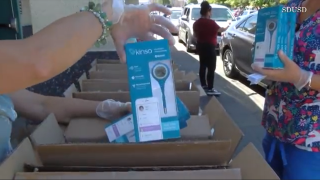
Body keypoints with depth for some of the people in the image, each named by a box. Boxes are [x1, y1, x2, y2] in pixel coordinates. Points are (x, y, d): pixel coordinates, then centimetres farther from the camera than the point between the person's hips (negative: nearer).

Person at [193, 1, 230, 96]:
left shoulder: (196, 23, 7)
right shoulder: (211, 22, -15)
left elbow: (195, 35, 15)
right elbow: (220, 29, -2)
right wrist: (227, 27, 16)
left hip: (200, 46, 9)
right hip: (209, 47, -8)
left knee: (203, 66, 15)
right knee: (211, 68, -4)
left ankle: (203, 85, 24)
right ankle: (210, 89, -4)